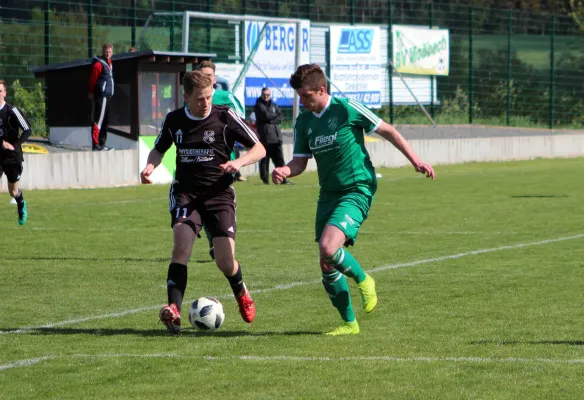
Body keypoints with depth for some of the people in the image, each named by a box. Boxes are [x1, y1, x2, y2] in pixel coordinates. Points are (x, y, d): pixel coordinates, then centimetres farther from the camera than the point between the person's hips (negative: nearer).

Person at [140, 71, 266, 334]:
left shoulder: (225, 117, -5)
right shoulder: (174, 120, 3)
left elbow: (259, 149, 0)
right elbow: (159, 149, 21)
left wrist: (238, 162, -20)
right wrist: (150, 166, -2)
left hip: (219, 194, -1)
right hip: (185, 192, 1)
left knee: (225, 262, -7)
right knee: (182, 245, -26)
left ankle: (240, 292, 30)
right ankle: (174, 311, -32)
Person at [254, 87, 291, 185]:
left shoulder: (274, 105, 19)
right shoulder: (259, 105, 2)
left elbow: (281, 117, 7)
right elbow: (266, 115, -13)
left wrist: (271, 121, -8)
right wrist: (275, 115, 3)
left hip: (276, 136, 5)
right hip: (265, 136, -5)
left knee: (279, 159, 0)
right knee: (264, 159, -2)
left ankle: (283, 179, 0)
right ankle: (265, 180, 3)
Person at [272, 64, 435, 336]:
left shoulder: (345, 109, -12)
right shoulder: (303, 122, 6)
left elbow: (387, 131, -4)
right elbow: (300, 162, 8)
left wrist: (415, 161, -4)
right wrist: (285, 171, -15)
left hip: (357, 190, -7)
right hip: (328, 195, 7)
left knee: (328, 247, -27)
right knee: (327, 266, 5)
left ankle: (363, 280, 2)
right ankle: (349, 323, 19)